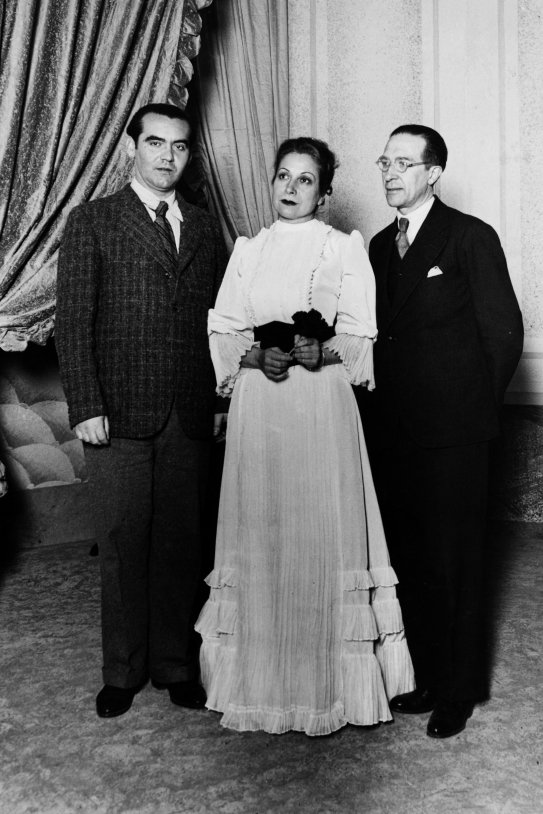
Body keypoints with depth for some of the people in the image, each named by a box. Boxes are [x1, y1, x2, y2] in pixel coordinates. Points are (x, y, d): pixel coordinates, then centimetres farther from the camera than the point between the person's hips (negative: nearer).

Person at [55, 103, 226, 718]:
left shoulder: (204, 228, 14)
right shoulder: (91, 222, 3)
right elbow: (73, 322, -3)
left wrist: (223, 399, 4)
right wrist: (85, 407, -10)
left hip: (191, 416, 3)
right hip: (120, 414, -3)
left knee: (180, 545, 9)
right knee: (122, 547, 5)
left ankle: (175, 664, 24)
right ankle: (122, 672, 22)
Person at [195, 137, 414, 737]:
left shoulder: (345, 249, 7)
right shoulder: (247, 251, 14)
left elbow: (360, 338, 1)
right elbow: (221, 332, 8)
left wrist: (321, 350, -18)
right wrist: (257, 354, -12)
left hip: (323, 408, -2)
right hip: (257, 409, 2)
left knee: (321, 531, -1)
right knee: (260, 534, 3)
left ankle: (328, 684, 13)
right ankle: (264, 681, 16)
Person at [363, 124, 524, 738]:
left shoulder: (470, 237, -3)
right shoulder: (380, 245, 15)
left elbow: (504, 331, -4)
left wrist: (474, 405, -2)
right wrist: (380, 402, 7)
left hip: (451, 432, -6)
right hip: (391, 428, 6)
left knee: (452, 561, 2)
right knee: (407, 559, 11)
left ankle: (457, 690, 18)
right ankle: (423, 675, 26)